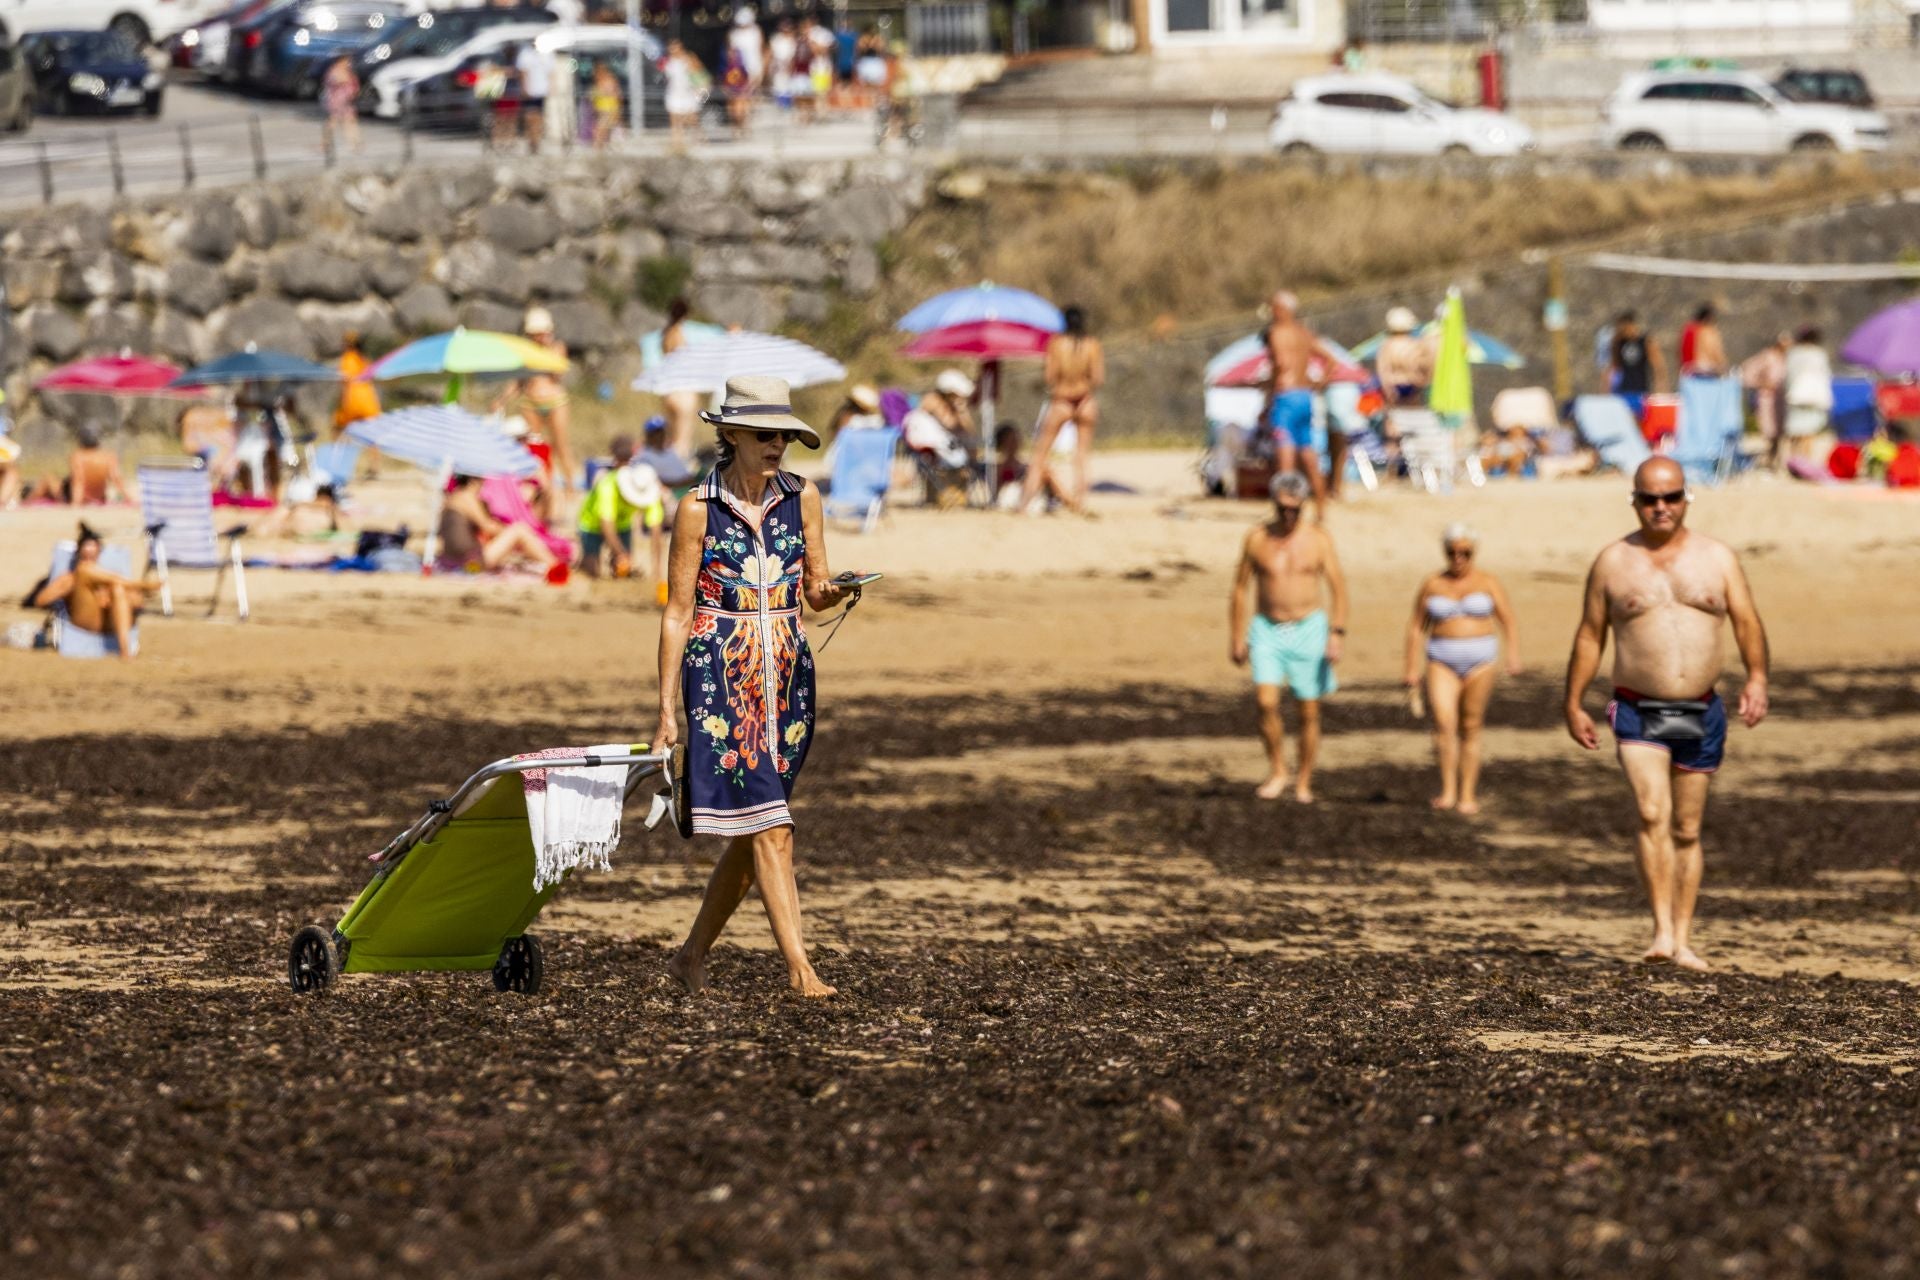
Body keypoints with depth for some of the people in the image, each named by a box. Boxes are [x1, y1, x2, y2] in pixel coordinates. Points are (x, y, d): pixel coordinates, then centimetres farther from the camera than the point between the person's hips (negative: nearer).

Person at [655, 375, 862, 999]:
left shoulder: (802, 498, 5)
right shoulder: (699, 509, -6)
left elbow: (815, 593, 7)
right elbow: (677, 612, -3)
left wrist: (835, 593, -18)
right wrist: (667, 712, -5)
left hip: (787, 677, 5)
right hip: (721, 678, -5)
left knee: (750, 830, 8)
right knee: (769, 825, -13)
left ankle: (692, 955, 23)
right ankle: (800, 969, -15)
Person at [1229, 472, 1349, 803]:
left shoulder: (1318, 540, -2)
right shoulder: (1257, 539, 0)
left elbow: (1338, 588, -2)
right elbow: (1240, 589, 7)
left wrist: (1337, 633, -13)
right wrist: (1237, 638, 4)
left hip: (1308, 630, 0)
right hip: (1267, 630, 0)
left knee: (1309, 712, 3)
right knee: (1266, 701, -19)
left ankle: (1303, 783, 15)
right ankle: (1277, 772, -3)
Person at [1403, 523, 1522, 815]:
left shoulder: (1488, 583, 2)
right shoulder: (1432, 586, 5)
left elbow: (1509, 622, -1)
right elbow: (1417, 628, 9)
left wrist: (1513, 656, -17)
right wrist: (1412, 669, 4)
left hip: (1480, 661, 0)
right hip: (1442, 662, 0)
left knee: (1470, 729, 2)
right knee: (1443, 722, -18)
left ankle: (1468, 795, 10)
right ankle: (1448, 790, -15)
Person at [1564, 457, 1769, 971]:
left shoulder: (1718, 558, 5)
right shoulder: (1613, 562, 2)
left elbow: (1747, 622, -1)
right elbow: (1589, 635, 7)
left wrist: (1757, 678, -17)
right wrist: (1573, 704, 5)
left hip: (1701, 713, 2)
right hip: (1638, 713, -2)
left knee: (1687, 830, 8)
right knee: (1652, 815, -21)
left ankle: (1683, 942, 15)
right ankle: (1662, 932, -25)